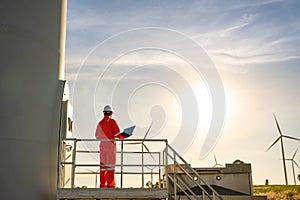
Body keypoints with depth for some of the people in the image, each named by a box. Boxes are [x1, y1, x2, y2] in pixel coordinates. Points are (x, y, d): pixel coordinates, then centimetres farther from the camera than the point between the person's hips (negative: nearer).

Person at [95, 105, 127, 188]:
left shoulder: (100, 123, 11)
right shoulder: (112, 121, -6)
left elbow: (97, 136, 13)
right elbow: (117, 134, -9)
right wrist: (124, 136, 8)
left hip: (102, 144, 5)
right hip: (110, 144, -5)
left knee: (103, 164, 8)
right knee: (110, 165, -3)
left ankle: (102, 184, 10)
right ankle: (110, 184, -4)